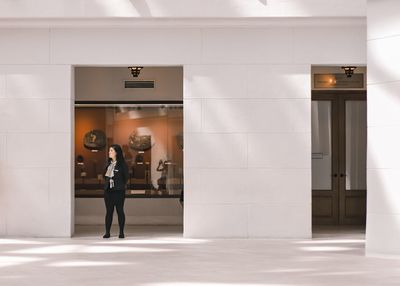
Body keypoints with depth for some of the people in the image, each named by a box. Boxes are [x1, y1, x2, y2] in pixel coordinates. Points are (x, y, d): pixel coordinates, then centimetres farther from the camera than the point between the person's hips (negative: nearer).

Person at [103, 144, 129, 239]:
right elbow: (105, 175, 19)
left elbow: (126, 176, -5)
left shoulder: (122, 164, -6)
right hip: (108, 190, 5)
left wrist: (121, 185, 1)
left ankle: (121, 232, 6)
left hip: (118, 191, -5)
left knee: (120, 211, 0)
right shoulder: (108, 164, 11)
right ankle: (107, 232, 7)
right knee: (109, 211, 5)